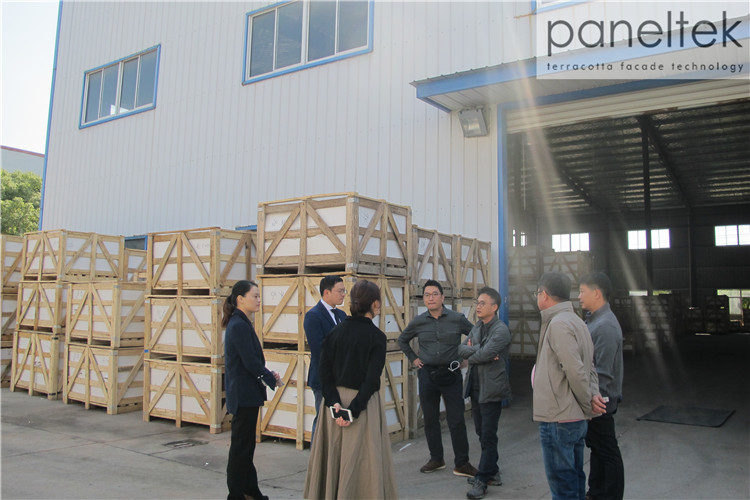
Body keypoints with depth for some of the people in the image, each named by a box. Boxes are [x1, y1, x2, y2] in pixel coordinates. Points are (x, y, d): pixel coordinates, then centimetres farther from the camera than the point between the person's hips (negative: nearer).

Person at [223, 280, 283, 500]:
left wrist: (268, 374, 1)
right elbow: (250, 362, -22)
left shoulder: (240, 323, 11)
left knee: (245, 443, 18)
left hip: (243, 393, 10)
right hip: (244, 394, -10)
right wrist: (272, 379, -9)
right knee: (241, 444, 2)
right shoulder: (240, 325, -20)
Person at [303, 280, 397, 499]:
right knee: (360, 459, 6)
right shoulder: (376, 337, -11)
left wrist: (334, 402, -10)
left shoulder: (336, 331, 1)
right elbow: (372, 379, -18)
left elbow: (324, 370, -5)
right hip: (363, 403, -5)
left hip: (336, 400, 5)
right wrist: (355, 410, -17)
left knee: (334, 455, 16)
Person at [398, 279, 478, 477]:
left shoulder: (457, 319, -5)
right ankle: (436, 459, 25)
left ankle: (462, 464, 10)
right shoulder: (418, 322, 1)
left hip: (451, 374, -2)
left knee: (456, 421, -1)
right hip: (427, 374, 2)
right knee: (430, 420, 11)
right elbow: (402, 340, 18)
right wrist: (413, 358, 10)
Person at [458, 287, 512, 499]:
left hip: (491, 390, -8)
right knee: (482, 433, 16)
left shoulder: (501, 330, -14)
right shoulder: (477, 328, 11)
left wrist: (469, 353, -5)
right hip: (475, 387, 8)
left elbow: (483, 355, -24)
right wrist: (477, 351, -15)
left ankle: (483, 480, 9)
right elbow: (460, 349, 2)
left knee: (488, 436, 0)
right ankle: (492, 472, 30)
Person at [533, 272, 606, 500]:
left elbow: (575, 370, -24)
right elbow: (589, 367, 12)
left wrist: (588, 403, -11)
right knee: (574, 480, 19)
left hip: (558, 421, -10)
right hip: (575, 419, 10)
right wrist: (594, 394, -2)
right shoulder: (575, 321, 13)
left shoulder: (558, 324, -18)